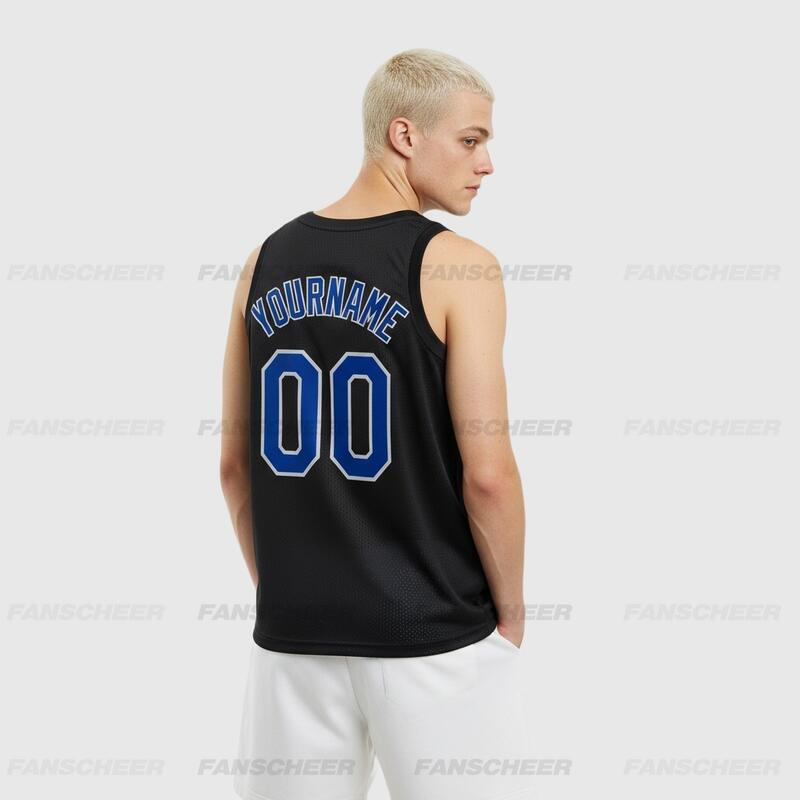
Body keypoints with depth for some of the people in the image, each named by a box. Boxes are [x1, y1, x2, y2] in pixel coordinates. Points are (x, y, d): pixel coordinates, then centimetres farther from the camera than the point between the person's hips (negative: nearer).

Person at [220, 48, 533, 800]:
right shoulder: (456, 266, -11)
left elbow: (234, 464, 8)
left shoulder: (267, 262, 4)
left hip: (293, 630, 5)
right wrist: (510, 612, 0)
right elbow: (487, 474, -15)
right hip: (432, 632, -4)